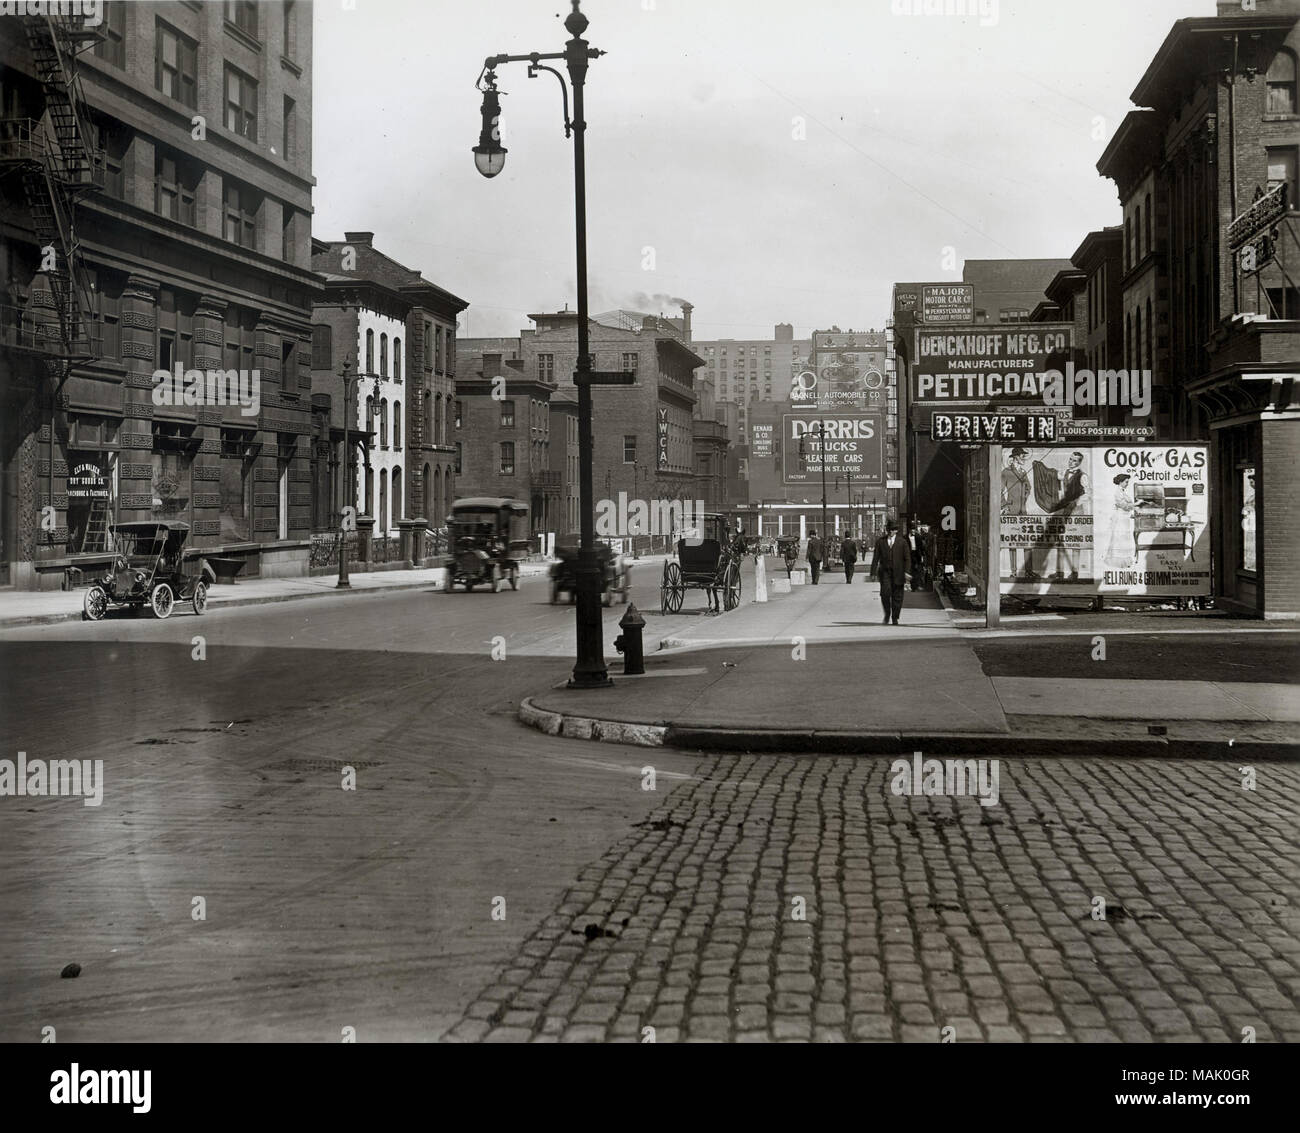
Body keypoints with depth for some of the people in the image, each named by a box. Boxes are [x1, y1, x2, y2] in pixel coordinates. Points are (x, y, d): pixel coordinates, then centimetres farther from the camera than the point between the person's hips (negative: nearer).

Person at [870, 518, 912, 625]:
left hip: (898, 572, 0)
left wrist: (906, 571, -7)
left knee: (897, 596, 2)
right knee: (885, 592, -15)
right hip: (885, 571, 0)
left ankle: (895, 618, 13)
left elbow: (907, 558, 4)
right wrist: (873, 572, 0)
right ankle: (887, 614, 3)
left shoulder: (902, 542, 6)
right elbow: (875, 558, 7)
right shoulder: (880, 541, 8)